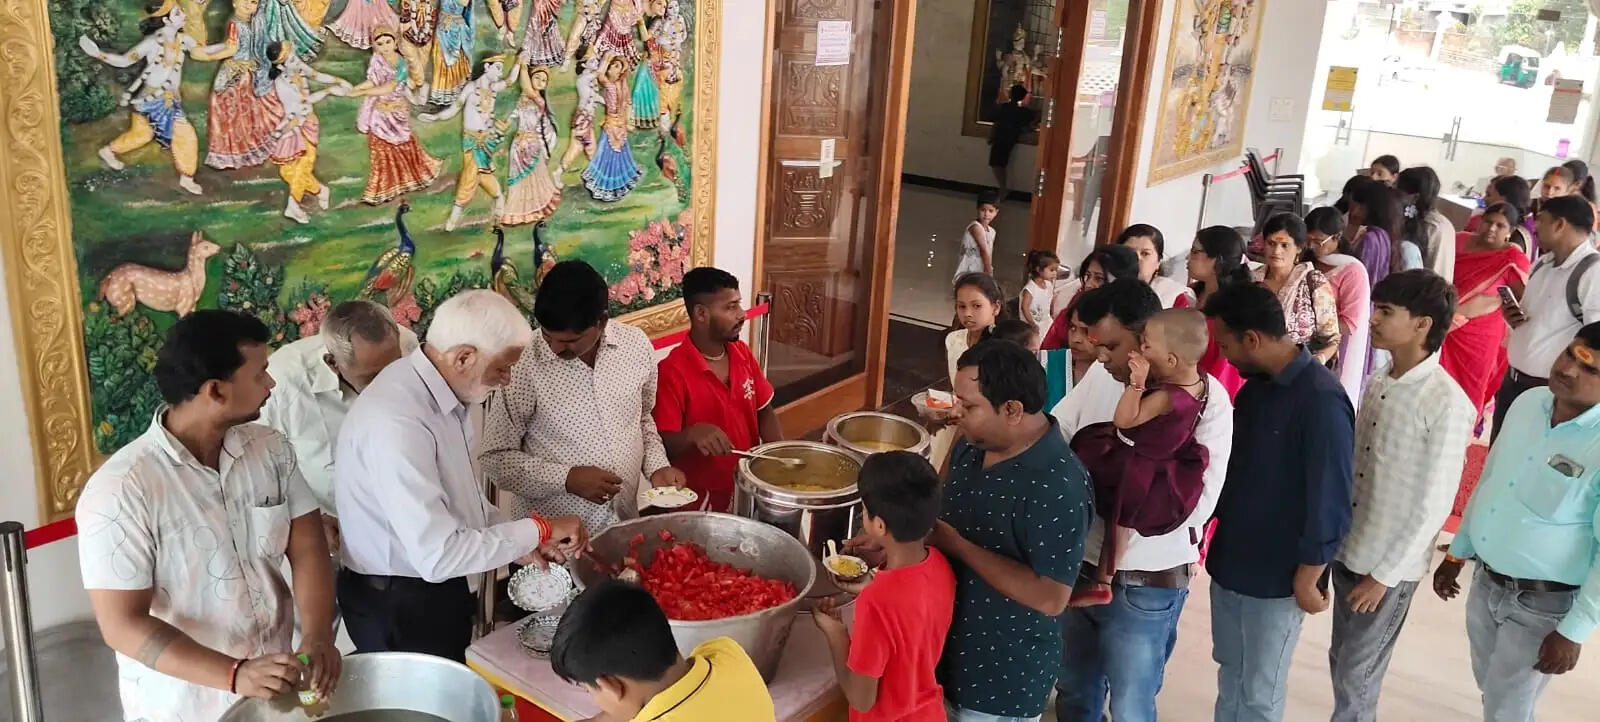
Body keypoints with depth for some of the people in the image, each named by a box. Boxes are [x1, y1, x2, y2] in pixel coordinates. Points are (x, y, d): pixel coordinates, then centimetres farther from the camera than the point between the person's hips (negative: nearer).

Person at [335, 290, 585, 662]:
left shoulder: (443, 394, -2)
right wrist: (538, 529, -24)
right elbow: (437, 556, -32)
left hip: (440, 591, 9)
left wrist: (518, 541, 0)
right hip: (399, 605, -9)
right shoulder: (396, 422, -30)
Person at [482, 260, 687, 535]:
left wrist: (657, 466, -4)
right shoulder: (522, 362, -18)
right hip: (551, 534, -3)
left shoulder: (636, 344, -6)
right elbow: (495, 457, -10)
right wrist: (567, 479, -20)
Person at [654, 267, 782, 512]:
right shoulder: (672, 371, -19)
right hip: (701, 504, -6)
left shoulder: (742, 353, 0)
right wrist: (693, 434, -38)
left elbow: (765, 411, 10)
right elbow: (662, 445, -19)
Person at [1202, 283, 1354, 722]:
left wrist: (1308, 578, -14)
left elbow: (1330, 502, -19)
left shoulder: (1321, 400, -21)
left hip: (1275, 576, -7)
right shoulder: (1253, 388, 4)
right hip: (1229, 562, 7)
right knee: (1230, 672, 20)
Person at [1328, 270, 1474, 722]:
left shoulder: (1447, 404, -20)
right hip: (1348, 547, 6)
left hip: (1391, 565, -6)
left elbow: (1433, 506, -18)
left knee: (1356, 675, 8)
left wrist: (1383, 575, -14)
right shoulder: (1377, 381, 1)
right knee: (1341, 660, 18)